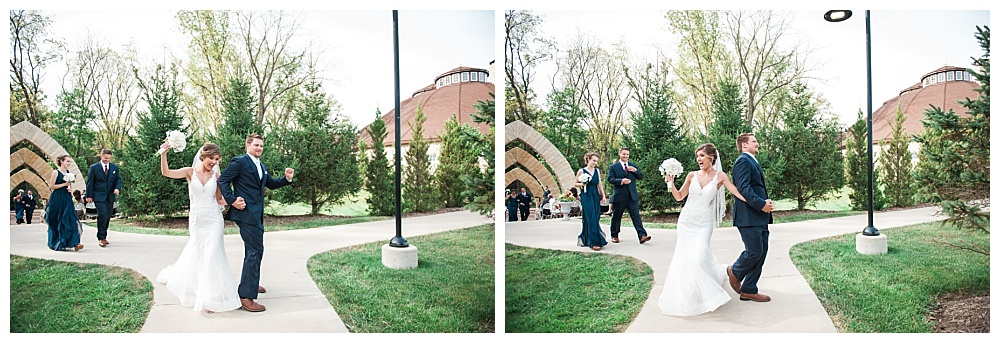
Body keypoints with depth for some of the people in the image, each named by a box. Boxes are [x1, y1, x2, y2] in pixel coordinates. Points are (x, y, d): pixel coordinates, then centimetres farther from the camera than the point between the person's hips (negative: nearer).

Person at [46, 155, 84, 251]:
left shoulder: (69, 172, 11)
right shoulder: (56, 172, -5)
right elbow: (51, 186, -9)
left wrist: (70, 188, 4)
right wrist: (64, 184, -13)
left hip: (67, 199, 5)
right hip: (57, 200, -5)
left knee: (70, 220, -7)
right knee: (57, 222, 5)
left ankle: (74, 243, -15)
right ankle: (56, 244, 20)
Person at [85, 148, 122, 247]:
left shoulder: (115, 167, 10)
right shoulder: (94, 167, 0)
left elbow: (118, 179, 11)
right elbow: (90, 182, 0)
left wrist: (117, 188, -10)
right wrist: (89, 196, -4)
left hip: (110, 196, 4)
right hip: (99, 196, -4)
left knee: (108, 217, 7)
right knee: (102, 215, -16)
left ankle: (103, 237, 19)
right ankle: (101, 238, -9)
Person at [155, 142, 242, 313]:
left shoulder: (216, 176, 1)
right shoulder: (190, 172, -1)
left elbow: (219, 199, 6)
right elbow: (166, 172, -14)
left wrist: (234, 202, -12)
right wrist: (164, 154, -28)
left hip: (214, 220, 0)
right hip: (196, 220, 0)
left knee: (212, 255, -7)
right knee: (196, 255, 9)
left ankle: (212, 297, 2)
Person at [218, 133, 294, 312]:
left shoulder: (262, 166, 18)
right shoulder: (239, 161, -7)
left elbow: (271, 184, 21)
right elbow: (222, 180, -10)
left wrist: (286, 178, 4)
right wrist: (232, 200, -17)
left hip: (256, 214, 10)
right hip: (246, 212, -10)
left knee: (252, 250, 23)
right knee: (256, 250, -14)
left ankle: (250, 283, 42)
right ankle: (246, 296, -13)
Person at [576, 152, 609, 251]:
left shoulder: (597, 171, 11)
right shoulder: (581, 171, -3)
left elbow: (600, 184, 14)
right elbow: (576, 184, 4)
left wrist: (603, 195, 8)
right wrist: (582, 184, -16)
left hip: (595, 196, 6)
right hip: (586, 197, -6)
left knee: (595, 219, 7)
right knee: (591, 219, -11)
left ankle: (583, 238, 25)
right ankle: (594, 242, -11)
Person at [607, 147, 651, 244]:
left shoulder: (633, 166, 14)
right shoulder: (613, 167, 0)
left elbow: (640, 177, 12)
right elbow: (610, 179, -10)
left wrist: (635, 170, -7)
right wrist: (621, 181, -25)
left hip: (632, 196, 3)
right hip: (619, 197, -3)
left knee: (636, 216, -5)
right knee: (616, 217, 9)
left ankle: (642, 236, -11)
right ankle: (614, 236, 24)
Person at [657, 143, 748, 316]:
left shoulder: (719, 176, -3)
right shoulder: (692, 175, 4)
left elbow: (738, 193, -11)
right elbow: (679, 197, 11)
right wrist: (671, 183, -5)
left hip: (704, 224, -3)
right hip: (686, 220, 3)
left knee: (699, 259, -13)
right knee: (684, 258, 4)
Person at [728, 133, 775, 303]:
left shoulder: (752, 162, 23)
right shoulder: (743, 161, -10)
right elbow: (744, 188, -22)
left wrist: (765, 202, 11)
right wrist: (761, 204, -24)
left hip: (759, 217, 11)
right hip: (748, 216, -11)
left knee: (761, 252, 9)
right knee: (755, 251, -8)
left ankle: (749, 290, 16)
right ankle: (735, 271, 20)